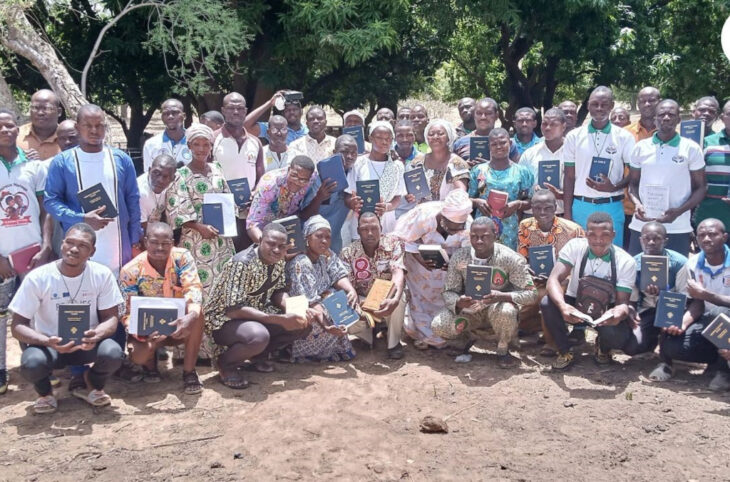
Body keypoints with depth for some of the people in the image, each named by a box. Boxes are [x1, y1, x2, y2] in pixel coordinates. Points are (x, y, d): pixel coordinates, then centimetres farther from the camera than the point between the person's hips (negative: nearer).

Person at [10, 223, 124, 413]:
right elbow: (18, 326, -12)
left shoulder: (103, 275, -11)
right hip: (49, 345, -1)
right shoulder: (37, 278, -15)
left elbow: (111, 318, -7)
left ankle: (91, 385, 6)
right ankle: (45, 392, 5)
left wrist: (96, 335, -31)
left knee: (113, 353, -31)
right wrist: (48, 342, -32)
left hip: (87, 343, 1)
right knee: (31, 363, -34)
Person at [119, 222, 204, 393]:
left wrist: (191, 316, -50)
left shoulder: (182, 257, -15)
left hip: (180, 325, 1)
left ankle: (189, 372, -16)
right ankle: (150, 363, 11)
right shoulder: (131, 271, -17)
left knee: (196, 312, -32)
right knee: (138, 355, -31)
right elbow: (127, 313, -17)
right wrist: (142, 332, -39)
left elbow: (193, 289, -28)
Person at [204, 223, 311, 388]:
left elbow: (278, 292, 6)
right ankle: (226, 364, -7)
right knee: (259, 336, -38)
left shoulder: (277, 261, -4)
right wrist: (280, 320, -34)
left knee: (303, 324, -7)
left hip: (256, 315, 8)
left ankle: (258, 355, 12)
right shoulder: (242, 263, -28)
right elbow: (234, 310, -32)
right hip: (224, 319, -8)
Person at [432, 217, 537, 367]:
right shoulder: (459, 257, -12)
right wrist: (458, 303, -31)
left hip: (498, 306, -2)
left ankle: (503, 349, -5)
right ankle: (471, 337, 11)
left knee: (505, 311, -39)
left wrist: (502, 296, -38)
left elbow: (531, 293, -19)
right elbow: (448, 292, -5)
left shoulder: (510, 258, -19)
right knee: (439, 326, -23)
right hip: (470, 310, 2)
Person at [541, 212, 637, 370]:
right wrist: (562, 305, -50)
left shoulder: (626, 261, -16)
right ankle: (565, 352, -7)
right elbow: (554, 279, -28)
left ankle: (602, 347, 8)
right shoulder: (575, 246, -18)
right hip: (575, 305, 0)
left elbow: (623, 302, -18)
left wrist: (619, 313, -46)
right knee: (547, 303, -30)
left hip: (605, 311, 0)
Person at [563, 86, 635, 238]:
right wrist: (567, 214, 1)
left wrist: (613, 187, -15)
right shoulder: (574, 137, 5)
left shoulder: (624, 137, 2)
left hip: (611, 208, -1)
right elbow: (569, 177, 6)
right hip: (581, 207, 1)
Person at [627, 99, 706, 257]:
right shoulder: (641, 147, 8)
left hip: (677, 228, -2)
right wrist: (637, 204, -7)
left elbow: (700, 187, 3)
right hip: (641, 225, 2)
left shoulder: (691, 148, 1)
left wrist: (679, 211, -13)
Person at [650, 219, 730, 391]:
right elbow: (696, 304, -3)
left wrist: (706, 294, -31)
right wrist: (682, 323, -21)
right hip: (707, 324, 3)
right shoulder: (693, 264, -3)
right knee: (670, 344, -23)